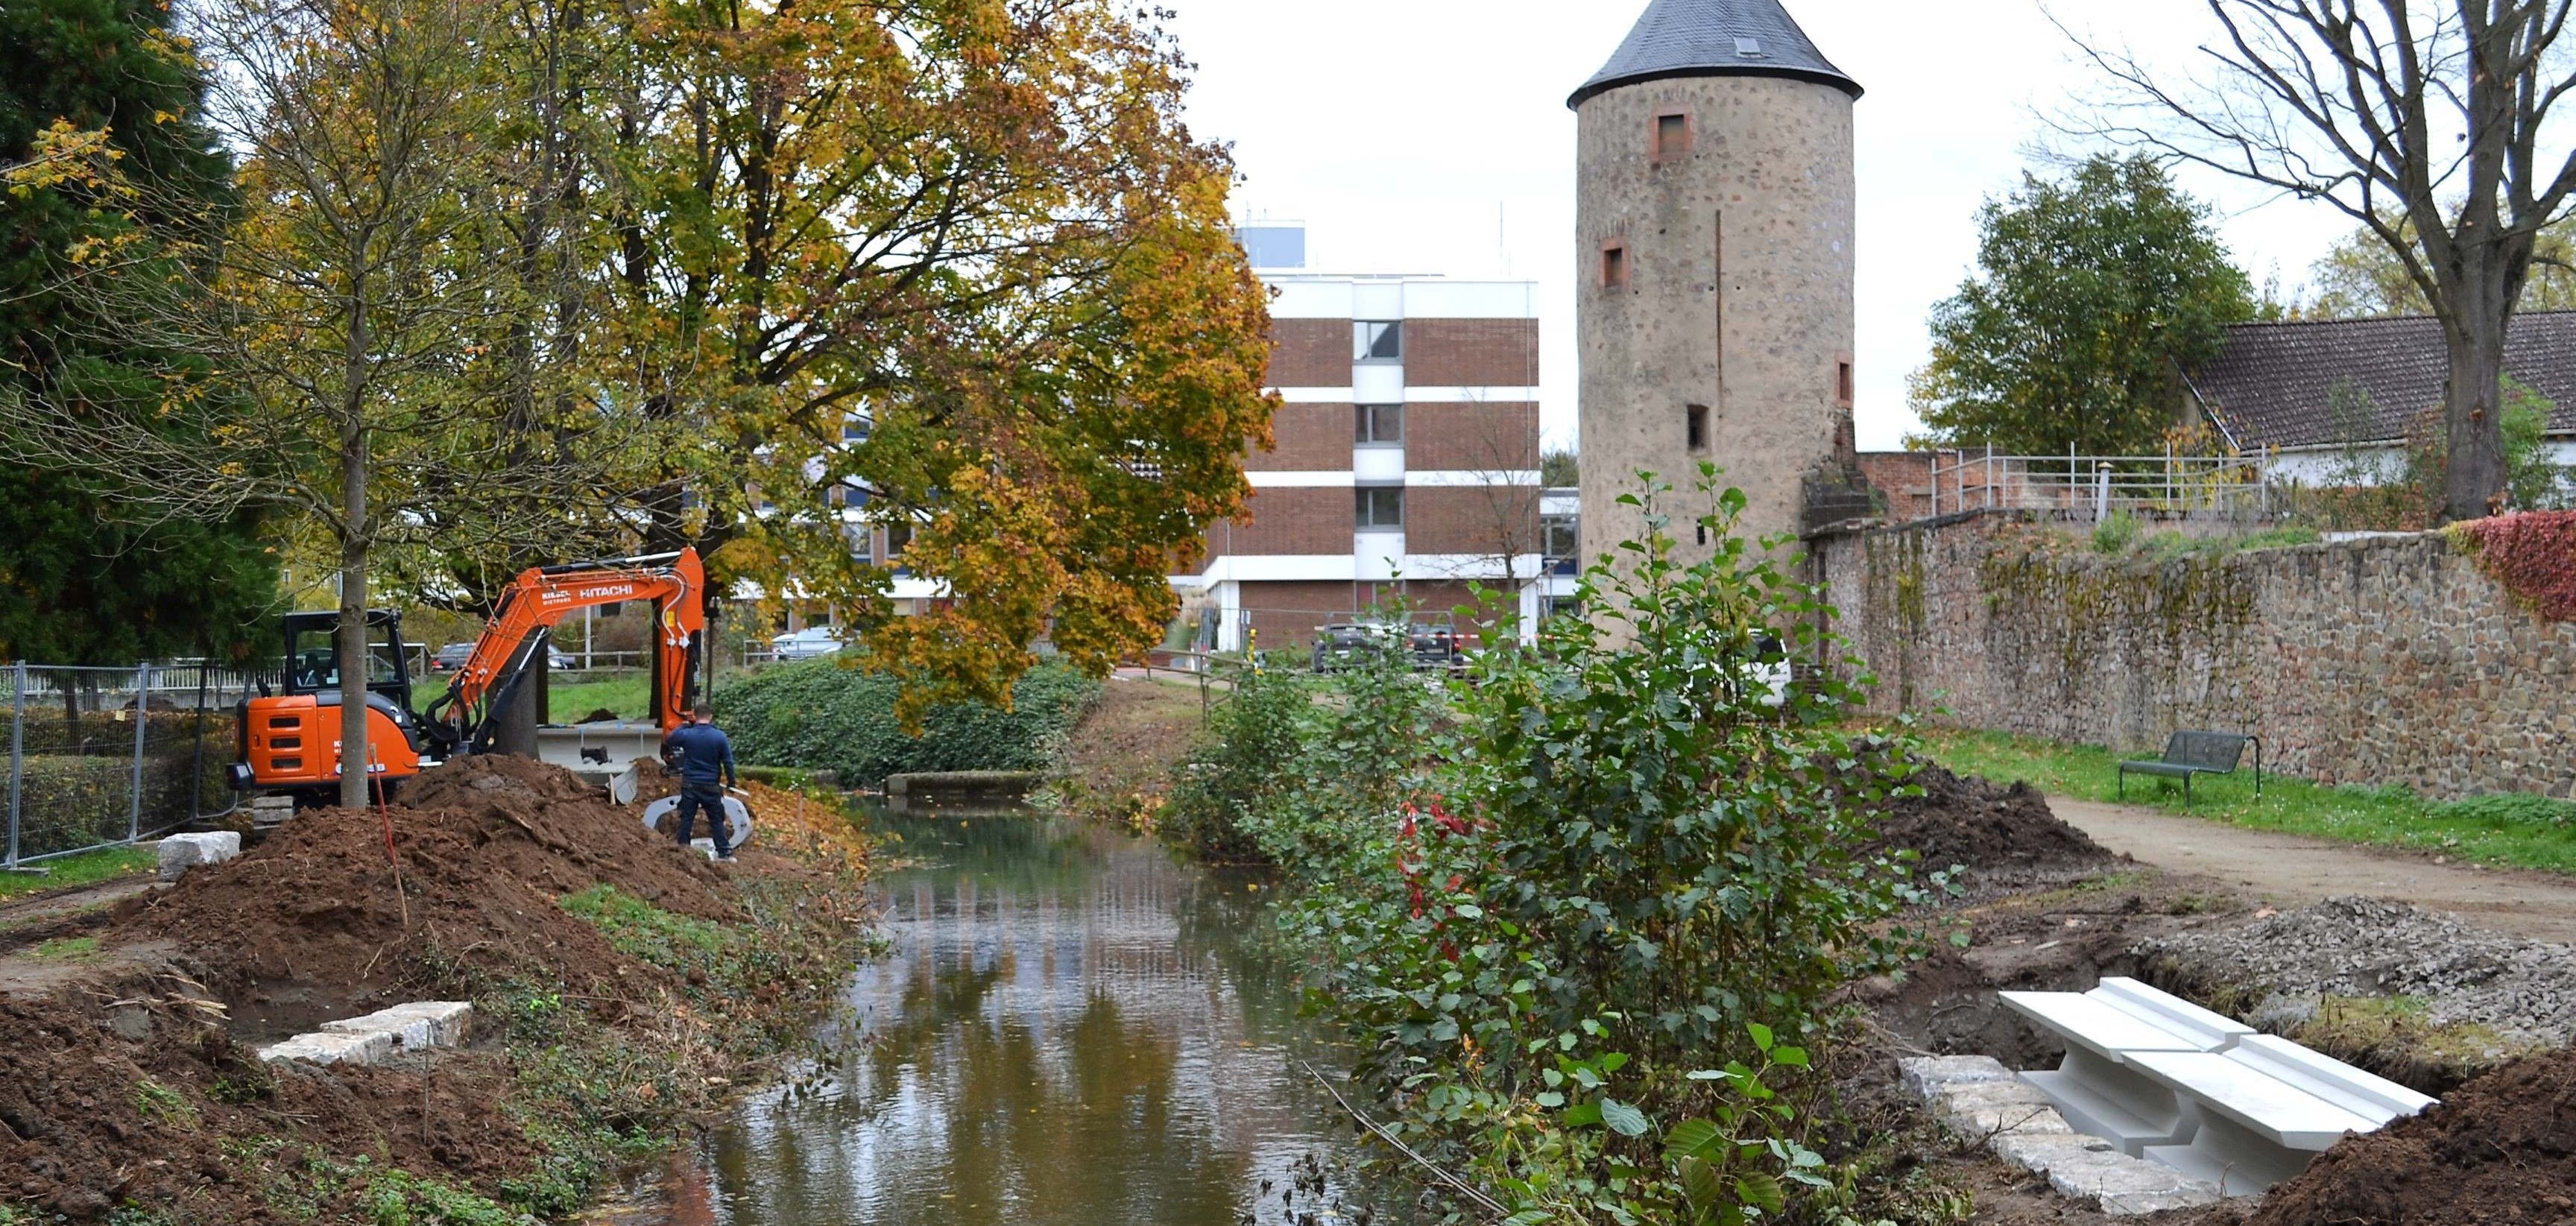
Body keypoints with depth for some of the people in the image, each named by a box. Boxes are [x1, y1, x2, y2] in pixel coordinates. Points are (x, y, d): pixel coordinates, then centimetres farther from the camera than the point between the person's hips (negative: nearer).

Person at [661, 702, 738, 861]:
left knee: (687, 818, 10)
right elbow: (728, 762, -5)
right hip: (711, 786, -1)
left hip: (690, 784, 1)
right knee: (716, 820, 6)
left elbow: (667, 741, 14)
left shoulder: (685, 734, -7)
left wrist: (683, 726, 26)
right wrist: (731, 782, 8)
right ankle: (724, 852, 5)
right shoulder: (720, 737, -10)